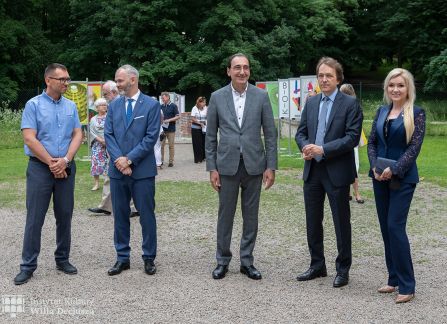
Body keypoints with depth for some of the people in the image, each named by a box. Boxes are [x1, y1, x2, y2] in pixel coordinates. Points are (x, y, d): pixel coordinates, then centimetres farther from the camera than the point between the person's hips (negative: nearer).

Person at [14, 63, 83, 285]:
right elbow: (29, 138, -10)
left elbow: (77, 135, 3)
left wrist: (65, 160, -11)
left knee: (65, 216, 9)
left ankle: (62, 259, 21)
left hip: (66, 168, 4)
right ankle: (28, 265, 6)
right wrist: (51, 163, -11)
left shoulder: (71, 106, 9)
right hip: (39, 167, -4)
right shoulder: (33, 105, -3)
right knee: (34, 218, -1)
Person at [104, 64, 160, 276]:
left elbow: (151, 137, -9)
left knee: (147, 215, 3)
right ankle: (122, 258, 20)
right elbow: (108, 135, 4)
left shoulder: (151, 105, -2)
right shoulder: (114, 105, 10)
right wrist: (119, 159, -11)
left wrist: (129, 159, -13)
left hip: (142, 170, -4)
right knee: (120, 216, 9)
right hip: (117, 170, 4)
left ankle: (149, 258, 15)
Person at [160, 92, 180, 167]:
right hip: (162, 128, 4)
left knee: (171, 146, 1)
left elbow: (178, 116, -5)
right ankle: (161, 160, 9)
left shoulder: (173, 106, -2)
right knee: (161, 145, 1)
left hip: (171, 129, -4)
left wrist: (169, 120, -15)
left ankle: (171, 161, 7)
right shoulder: (161, 106, 11)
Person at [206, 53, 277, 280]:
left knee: (251, 216, 8)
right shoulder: (217, 97, 1)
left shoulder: (261, 96, 0)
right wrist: (212, 168, -1)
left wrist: (271, 166, -3)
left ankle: (247, 261, 21)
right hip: (227, 165, 0)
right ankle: (222, 261, 21)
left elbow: (270, 133, 2)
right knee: (225, 215, 7)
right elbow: (210, 136, 3)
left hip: (254, 165, 0)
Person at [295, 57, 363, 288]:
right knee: (312, 221, 13)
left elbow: (352, 137, -14)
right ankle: (317, 266, 27)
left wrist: (323, 149, -20)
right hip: (312, 170, 5)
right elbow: (301, 132, 11)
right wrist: (306, 146, -11)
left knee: (341, 222, 6)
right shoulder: (311, 102, 10)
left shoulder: (350, 103, -7)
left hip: (337, 172, -5)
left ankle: (343, 269, 20)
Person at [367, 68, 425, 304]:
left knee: (395, 227, -10)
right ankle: (394, 279, 20)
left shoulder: (416, 113, -6)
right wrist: (375, 167, -6)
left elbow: (415, 147, -12)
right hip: (379, 177, 6)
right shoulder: (382, 111, 10)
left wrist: (394, 170, -20)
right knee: (386, 228, 9)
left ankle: (407, 285, 0)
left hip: (402, 178, -6)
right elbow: (372, 141, 10)